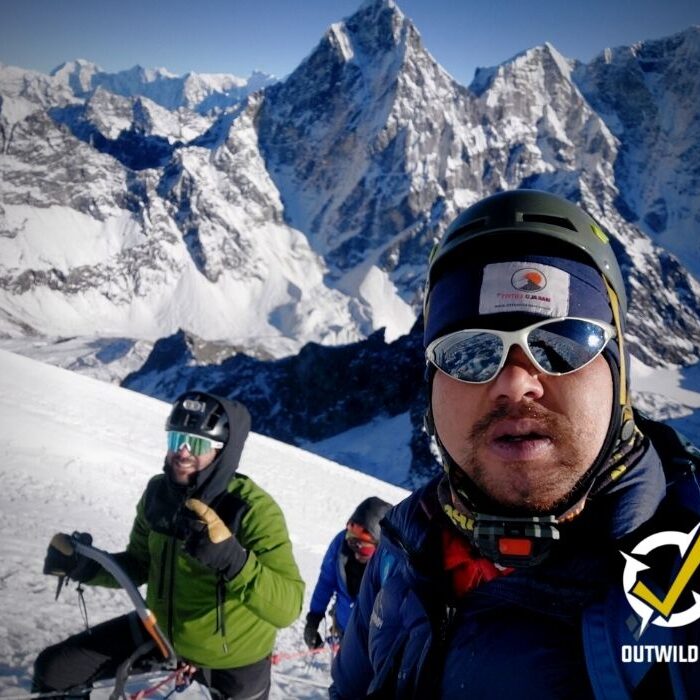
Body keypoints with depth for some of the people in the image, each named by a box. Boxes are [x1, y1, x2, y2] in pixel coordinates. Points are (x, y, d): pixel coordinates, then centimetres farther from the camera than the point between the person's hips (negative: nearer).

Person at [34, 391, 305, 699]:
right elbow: (139, 566, 3)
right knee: (52, 669, 2)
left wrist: (231, 559, -49)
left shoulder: (255, 510, -29)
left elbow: (288, 607, -36)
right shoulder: (158, 492, -11)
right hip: (160, 633, 5)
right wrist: (83, 564, -14)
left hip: (231, 659, -4)